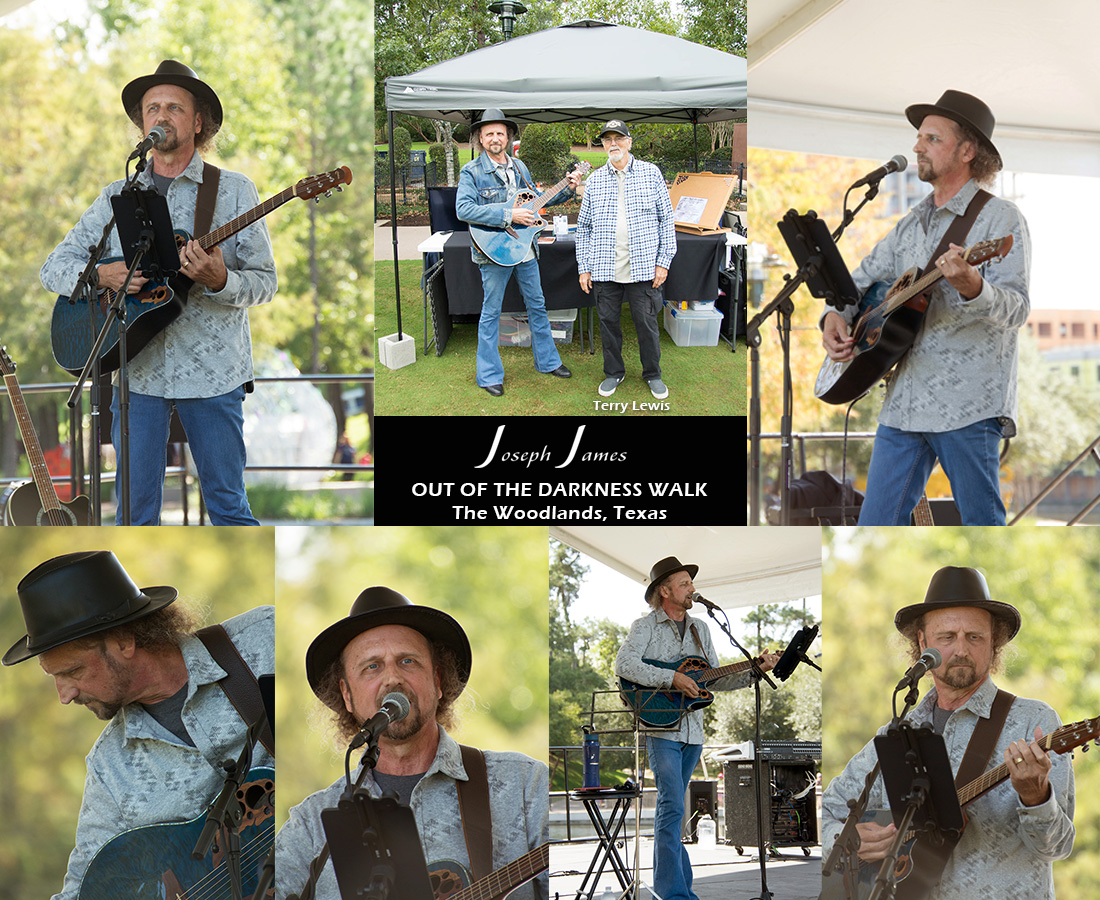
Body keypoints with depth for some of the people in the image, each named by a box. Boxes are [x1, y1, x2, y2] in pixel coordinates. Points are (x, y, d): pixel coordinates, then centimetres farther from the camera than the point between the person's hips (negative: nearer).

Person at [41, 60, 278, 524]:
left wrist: (219, 281, -21)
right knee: (135, 511, 3)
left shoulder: (234, 191, 4)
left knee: (227, 505, 0)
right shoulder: (117, 197, 12)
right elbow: (54, 267, 12)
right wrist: (102, 275, -9)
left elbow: (264, 281, 0)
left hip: (211, 370, -2)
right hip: (135, 370, 3)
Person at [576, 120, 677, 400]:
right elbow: (583, 227, 11)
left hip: (643, 269, -2)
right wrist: (584, 268, 5)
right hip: (605, 271, 2)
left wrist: (664, 261, -3)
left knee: (647, 323, 4)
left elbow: (666, 219, 3)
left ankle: (652, 374, 19)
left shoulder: (651, 173, 2)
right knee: (608, 322, 8)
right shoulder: (594, 181, 7)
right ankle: (614, 372, 23)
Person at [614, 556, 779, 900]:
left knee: (671, 806, 12)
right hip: (660, 726, -6)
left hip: (692, 730, 6)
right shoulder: (645, 626, -2)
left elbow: (714, 680, 16)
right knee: (672, 804, -14)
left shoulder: (700, 629, 16)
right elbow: (623, 665, -18)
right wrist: (672, 678, -23)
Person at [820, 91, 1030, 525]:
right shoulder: (911, 224, 19)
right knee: (876, 524, 3)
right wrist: (836, 316, 5)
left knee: (982, 524, -3)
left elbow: (1016, 307, -14)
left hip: (969, 405, -7)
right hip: (904, 403, 7)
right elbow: (861, 278, 27)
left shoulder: (1000, 219, -3)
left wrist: (971, 287, -35)